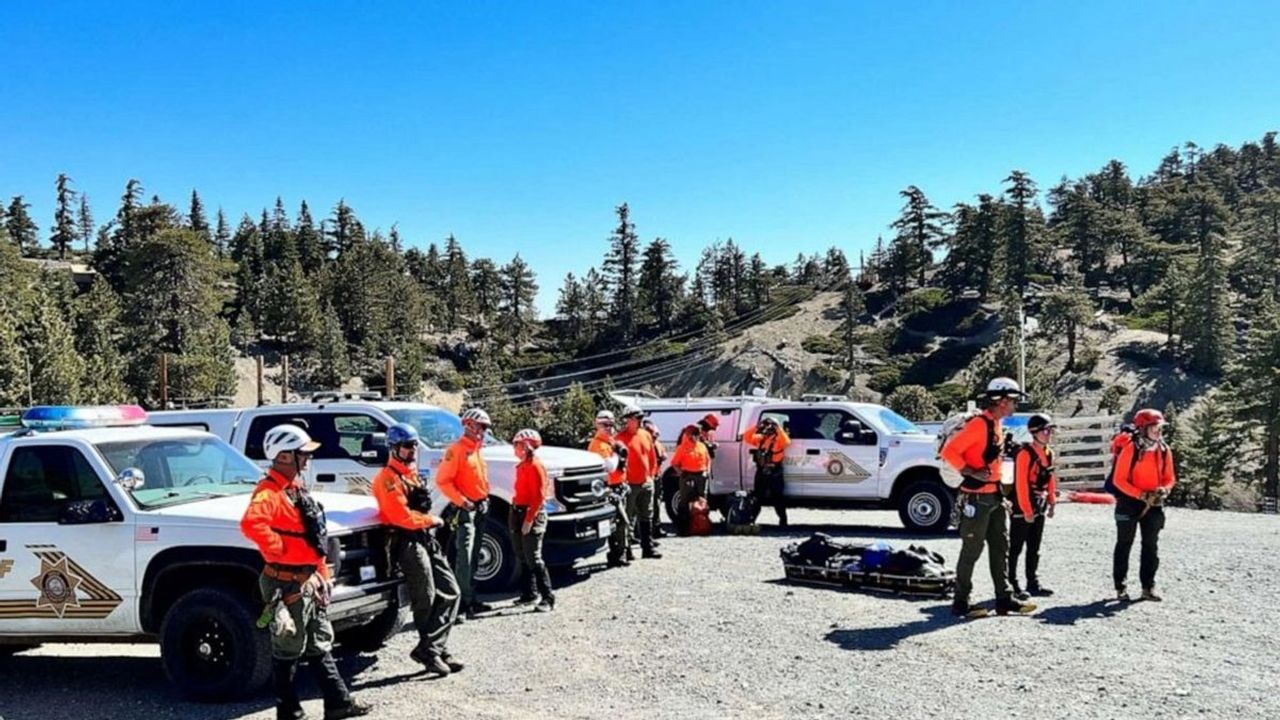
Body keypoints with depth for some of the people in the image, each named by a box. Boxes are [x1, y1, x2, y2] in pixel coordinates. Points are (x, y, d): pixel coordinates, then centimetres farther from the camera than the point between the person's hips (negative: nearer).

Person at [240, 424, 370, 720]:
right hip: (288, 583, -10)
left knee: (320, 645, 15)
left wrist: (322, 574, 17)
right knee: (288, 651, 3)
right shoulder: (269, 492, -19)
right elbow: (251, 524, -40)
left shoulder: (296, 489, 14)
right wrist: (278, 550, -28)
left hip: (309, 581, 10)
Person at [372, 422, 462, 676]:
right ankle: (431, 650, 4)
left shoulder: (412, 473, 19)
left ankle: (431, 648, 6)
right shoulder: (388, 478, -11)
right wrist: (432, 520, -7)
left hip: (426, 538, 9)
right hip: (408, 542, -9)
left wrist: (429, 521, 3)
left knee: (449, 593, 5)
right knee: (426, 602, -6)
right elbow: (402, 516, -19)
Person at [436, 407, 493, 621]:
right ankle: (463, 603, -16)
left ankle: (471, 599, 23)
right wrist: (461, 500, -22)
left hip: (480, 509, 9)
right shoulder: (456, 450, -11)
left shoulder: (478, 449, 17)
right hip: (465, 509, -9)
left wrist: (485, 498, 13)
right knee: (464, 557, -14)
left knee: (473, 558, 15)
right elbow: (442, 480, -17)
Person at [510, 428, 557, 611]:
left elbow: (539, 497, -19)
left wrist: (529, 520, -22)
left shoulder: (535, 466, -14)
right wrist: (514, 515, 14)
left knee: (534, 559, -11)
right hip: (519, 513, 10)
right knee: (523, 558, 15)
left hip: (532, 514, -10)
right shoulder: (522, 466, 14)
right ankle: (529, 594, 25)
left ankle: (548, 598, -9)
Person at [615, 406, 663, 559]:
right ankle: (626, 550, 4)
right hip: (630, 484, -7)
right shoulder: (621, 437, -10)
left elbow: (653, 457, 16)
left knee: (646, 518, 12)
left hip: (646, 483, 7)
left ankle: (648, 548, 19)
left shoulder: (646, 435, 10)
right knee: (628, 518, -1)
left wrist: (651, 475, 9)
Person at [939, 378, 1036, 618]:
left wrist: (1000, 494, 19)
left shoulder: (997, 425, 13)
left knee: (1001, 548, 11)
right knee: (972, 550, -2)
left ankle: (1004, 599, 18)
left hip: (994, 497, 9)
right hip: (976, 499, -9)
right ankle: (960, 603, 6)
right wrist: (972, 472, -23)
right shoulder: (978, 424, -17)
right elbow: (949, 451, -22)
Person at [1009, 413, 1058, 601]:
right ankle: (1011, 585, 1)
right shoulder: (1025, 453, -17)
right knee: (1015, 548, -2)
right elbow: (1021, 484, -19)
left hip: (1039, 507, 9)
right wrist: (1027, 511, -19)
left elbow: (1051, 479, 16)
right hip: (1022, 509, -9)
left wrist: (1052, 502, 11)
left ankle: (1033, 583, 22)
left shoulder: (1049, 453, 9)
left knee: (1034, 549, 14)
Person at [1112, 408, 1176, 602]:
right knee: (1124, 545, 5)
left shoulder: (1164, 450, 1)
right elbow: (1119, 479, -13)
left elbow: (1169, 478, 9)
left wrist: (1164, 490, -13)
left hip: (1153, 505, 5)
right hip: (1129, 503, -4)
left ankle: (1148, 587, 16)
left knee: (1151, 546, 7)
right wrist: (1141, 495, -21)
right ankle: (1121, 587, 12)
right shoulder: (1130, 449, -14)